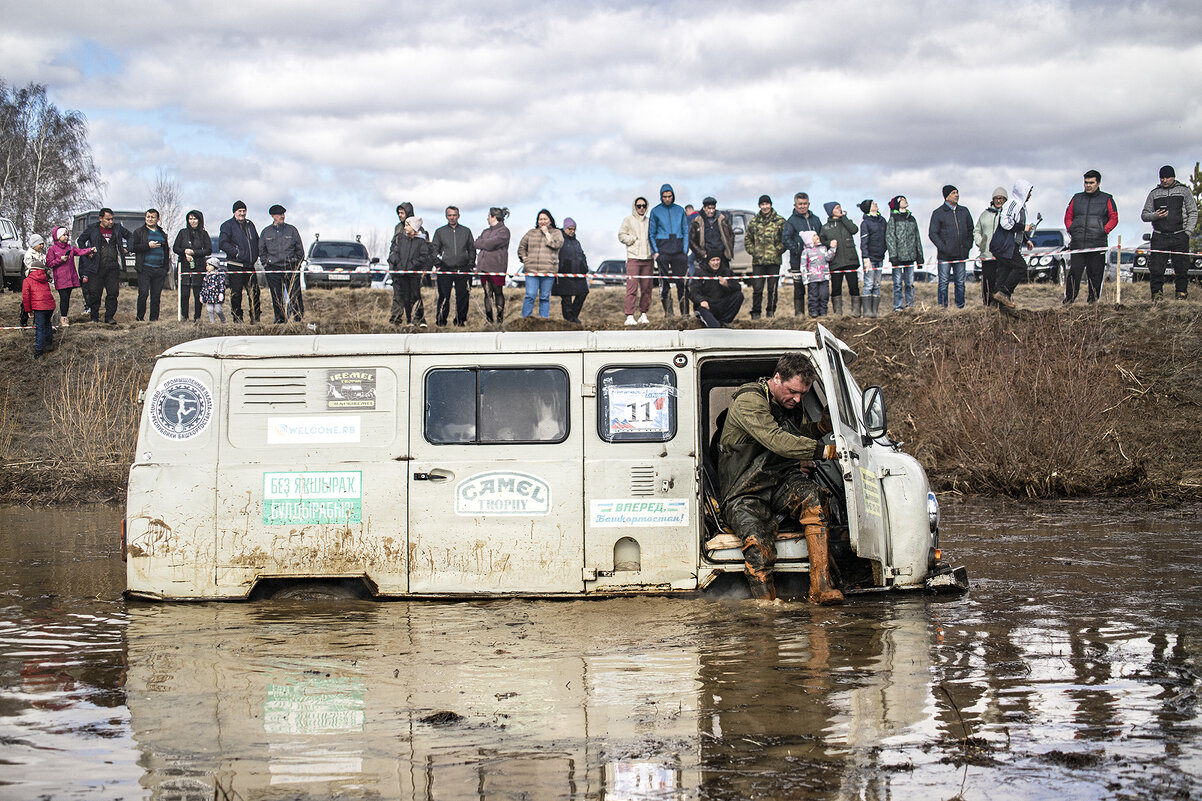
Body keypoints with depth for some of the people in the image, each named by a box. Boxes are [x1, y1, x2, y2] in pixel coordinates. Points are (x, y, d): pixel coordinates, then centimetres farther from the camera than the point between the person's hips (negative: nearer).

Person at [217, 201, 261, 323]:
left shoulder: (250, 225, 16)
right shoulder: (227, 225, -2)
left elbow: (256, 241, 27)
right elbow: (222, 244, -11)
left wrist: (255, 256, 12)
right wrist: (236, 252, -15)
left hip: (250, 265, 5)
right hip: (235, 266, -5)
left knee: (254, 292, 2)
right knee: (236, 293, -2)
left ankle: (255, 318, 7)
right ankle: (237, 318, 5)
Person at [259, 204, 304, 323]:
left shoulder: (292, 230, 7)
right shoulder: (266, 232, 8)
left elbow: (299, 248, 11)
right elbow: (261, 250, 16)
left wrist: (297, 263, 4)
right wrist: (266, 263, 5)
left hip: (291, 268, -1)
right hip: (273, 269, 1)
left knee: (295, 295, -5)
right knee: (277, 298, 1)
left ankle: (299, 319, 1)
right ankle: (280, 320, 8)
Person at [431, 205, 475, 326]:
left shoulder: (466, 231, 14)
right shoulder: (440, 232, 10)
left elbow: (472, 249, 17)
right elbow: (434, 249, 10)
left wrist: (471, 265, 6)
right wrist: (437, 264, -2)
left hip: (463, 270, 1)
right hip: (445, 270, -1)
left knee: (462, 296, 0)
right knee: (444, 297, -5)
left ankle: (461, 320, 10)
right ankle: (441, 320, 1)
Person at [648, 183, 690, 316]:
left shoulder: (680, 210, 11)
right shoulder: (655, 212, 7)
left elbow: (686, 231, 14)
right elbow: (651, 233, 8)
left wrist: (685, 249, 2)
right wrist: (655, 252, -2)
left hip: (678, 249, 1)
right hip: (662, 249, -1)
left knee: (681, 280, -5)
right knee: (664, 280, -6)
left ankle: (685, 312, -3)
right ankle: (667, 311, -2)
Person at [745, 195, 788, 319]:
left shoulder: (780, 221, 4)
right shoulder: (753, 222, 12)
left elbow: (786, 239, 4)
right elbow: (747, 238, 18)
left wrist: (779, 250, -6)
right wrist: (752, 251, 4)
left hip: (774, 260, -1)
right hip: (758, 261, 1)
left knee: (773, 288, 2)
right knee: (757, 289, -2)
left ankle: (771, 311, 13)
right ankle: (755, 313, 5)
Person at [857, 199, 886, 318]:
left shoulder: (882, 220, 12)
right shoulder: (865, 223, -7)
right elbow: (864, 242, -11)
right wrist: (866, 258, -18)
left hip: (880, 257, 6)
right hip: (870, 257, -6)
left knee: (877, 285, 5)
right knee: (869, 284, -9)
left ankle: (875, 310, 6)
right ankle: (867, 311, -10)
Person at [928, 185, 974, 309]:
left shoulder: (964, 211, 13)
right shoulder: (938, 213, -2)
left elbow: (970, 229, 21)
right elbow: (932, 233, -5)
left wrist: (968, 245, 7)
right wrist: (943, 248, -14)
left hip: (961, 255, 4)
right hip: (945, 255, -4)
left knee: (960, 282, 7)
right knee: (943, 282, -4)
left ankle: (960, 306, 13)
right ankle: (943, 307, 1)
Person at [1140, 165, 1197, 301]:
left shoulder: (1184, 191, 10)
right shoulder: (1154, 193, 14)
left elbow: (1193, 212, 8)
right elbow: (1144, 215, 15)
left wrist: (1187, 232, -4)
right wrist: (1154, 216, -8)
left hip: (1180, 237, -1)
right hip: (1159, 237, 1)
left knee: (1182, 268, -2)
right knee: (1156, 268, -6)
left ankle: (1182, 293, 5)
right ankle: (1156, 293, 0)